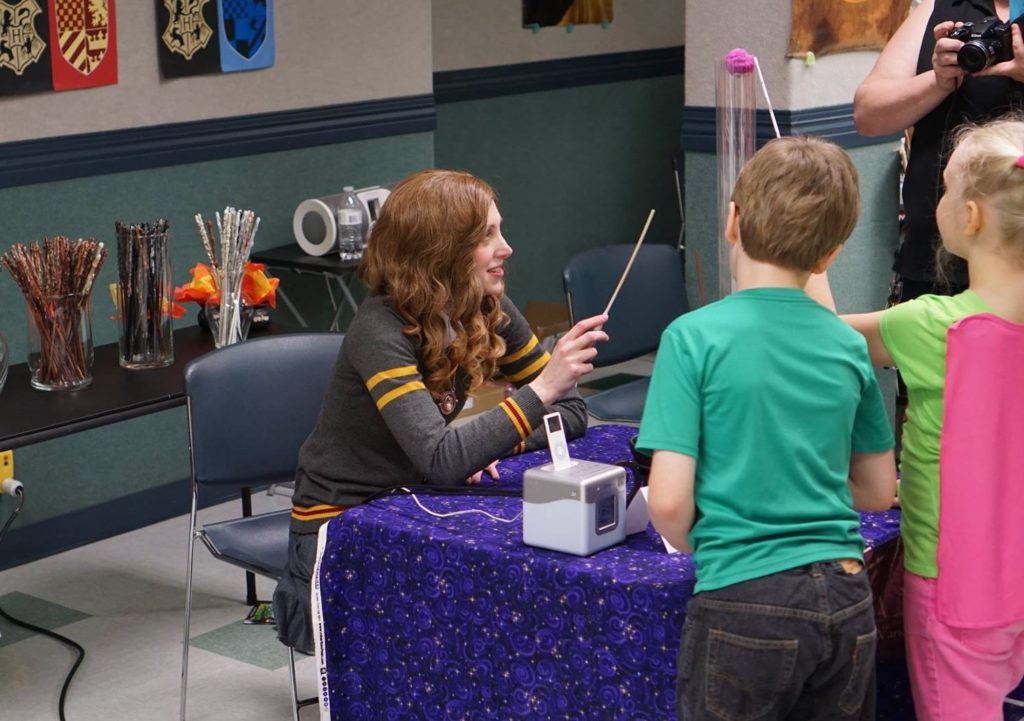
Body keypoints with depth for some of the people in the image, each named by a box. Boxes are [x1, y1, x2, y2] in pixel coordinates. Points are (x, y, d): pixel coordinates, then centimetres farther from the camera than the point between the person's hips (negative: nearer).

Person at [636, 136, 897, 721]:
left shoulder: (694, 337, -9)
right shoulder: (848, 344, 3)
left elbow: (669, 501, -12)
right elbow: (879, 491, 13)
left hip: (745, 606, -4)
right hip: (846, 602, 4)